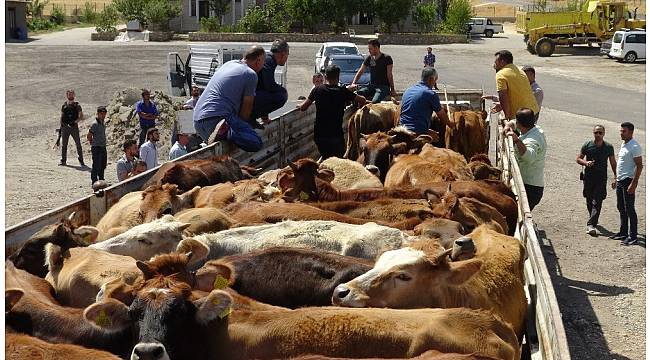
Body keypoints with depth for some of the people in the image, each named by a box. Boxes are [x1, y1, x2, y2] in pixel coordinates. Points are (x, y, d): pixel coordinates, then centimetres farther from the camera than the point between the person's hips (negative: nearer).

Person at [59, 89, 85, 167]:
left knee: (78, 144, -4)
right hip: (65, 127, 3)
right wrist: (61, 127, 13)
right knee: (64, 145, 5)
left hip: (74, 126, -3)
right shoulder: (64, 106, 11)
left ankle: (81, 161, 1)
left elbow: (81, 116, -3)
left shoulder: (77, 105, 2)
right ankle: (63, 161, 12)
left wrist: (75, 122, -17)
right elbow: (62, 117, 17)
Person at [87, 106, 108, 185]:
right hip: (96, 148, -8)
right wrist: (93, 144, -2)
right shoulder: (94, 124, -14)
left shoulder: (103, 123, 11)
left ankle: (101, 180, 30)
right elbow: (89, 137, -13)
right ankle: (94, 182, 3)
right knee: (96, 165, -4)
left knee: (103, 165, 16)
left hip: (103, 147, 8)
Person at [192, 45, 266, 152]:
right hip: (217, 116, -9)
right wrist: (239, 126, 19)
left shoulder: (229, 64, 26)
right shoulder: (251, 74, 1)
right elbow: (246, 109, 3)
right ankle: (225, 131, -30)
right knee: (256, 143, -16)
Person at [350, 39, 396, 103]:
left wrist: (392, 90, -11)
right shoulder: (369, 58, 11)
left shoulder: (386, 58, -2)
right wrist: (353, 83, -2)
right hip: (371, 85, 5)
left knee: (375, 101, -34)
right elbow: (360, 72, 13)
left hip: (383, 86, -5)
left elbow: (389, 75, -5)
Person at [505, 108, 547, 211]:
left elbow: (529, 157, -47)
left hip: (530, 187, -10)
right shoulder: (537, 129, 9)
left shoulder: (532, 141, -23)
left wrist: (517, 140, -55)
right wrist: (509, 125, 5)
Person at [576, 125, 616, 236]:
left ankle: (591, 225, -20)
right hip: (588, 177, 2)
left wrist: (616, 176, 7)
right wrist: (585, 163, -13)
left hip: (601, 178, -2)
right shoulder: (587, 145, 1)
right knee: (589, 201, 11)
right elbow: (578, 159, 8)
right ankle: (593, 220, 33)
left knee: (597, 202, -12)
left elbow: (613, 163, 11)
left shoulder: (609, 147, 2)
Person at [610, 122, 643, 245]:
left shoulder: (635, 147, -15)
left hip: (628, 181, -10)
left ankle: (633, 236, -2)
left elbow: (639, 166, -19)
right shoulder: (623, 145, 14)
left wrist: (633, 184, -23)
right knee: (621, 208, 15)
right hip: (620, 181, 10)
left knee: (629, 209, -6)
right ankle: (623, 232, 24)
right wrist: (616, 180, 22)